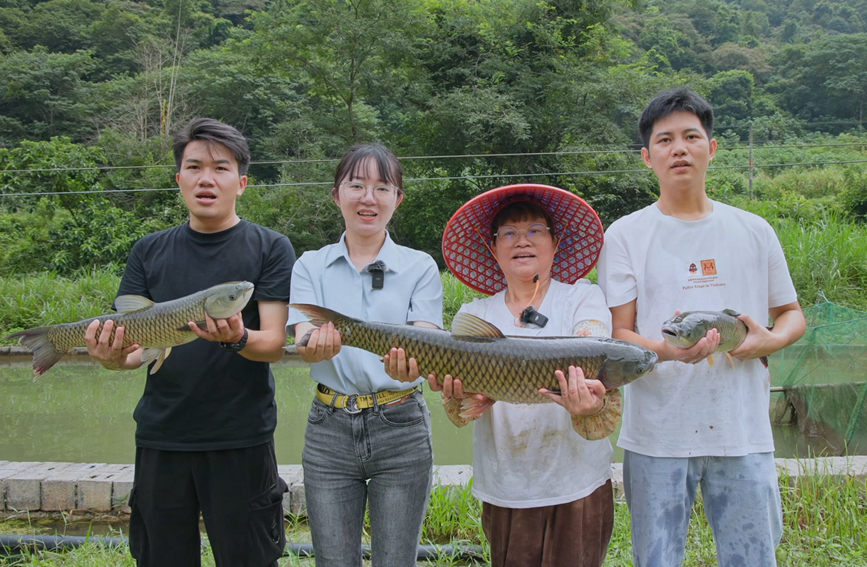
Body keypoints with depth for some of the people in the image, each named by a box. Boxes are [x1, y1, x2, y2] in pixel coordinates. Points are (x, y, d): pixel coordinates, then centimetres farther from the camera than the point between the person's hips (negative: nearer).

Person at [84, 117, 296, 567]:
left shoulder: (270, 248, -1)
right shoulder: (149, 252, 9)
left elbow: (275, 343, -7)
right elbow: (133, 341, 5)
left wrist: (237, 339, -29)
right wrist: (115, 358, -18)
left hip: (241, 440, -3)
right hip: (160, 437, 3)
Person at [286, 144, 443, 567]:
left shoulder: (420, 267, 2)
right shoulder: (311, 266, 5)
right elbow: (302, 343, -8)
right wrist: (319, 344, -33)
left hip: (401, 426, -1)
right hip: (330, 427, 1)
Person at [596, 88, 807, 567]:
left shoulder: (754, 231, 8)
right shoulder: (626, 235, 1)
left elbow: (792, 314, 17)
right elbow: (617, 334, -3)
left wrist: (770, 340, -6)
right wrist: (668, 349, -23)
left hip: (744, 432, 2)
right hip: (657, 434, -2)